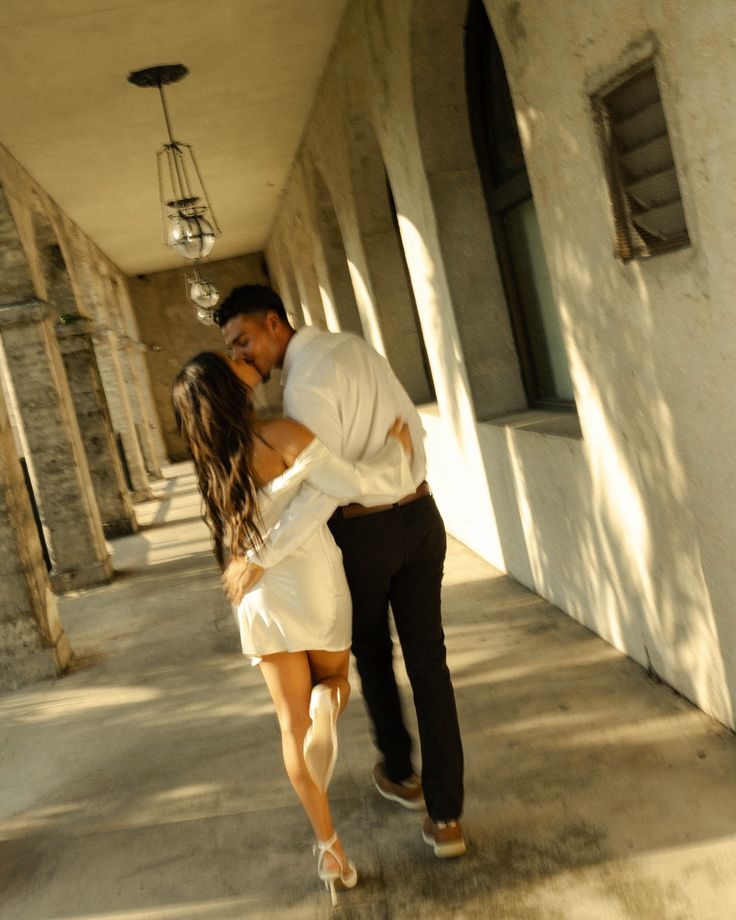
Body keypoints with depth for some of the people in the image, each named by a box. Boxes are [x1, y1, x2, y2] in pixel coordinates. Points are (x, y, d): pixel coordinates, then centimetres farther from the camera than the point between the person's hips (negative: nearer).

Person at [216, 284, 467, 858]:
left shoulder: (306, 382, -19)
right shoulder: (355, 346, 8)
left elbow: (321, 488, -29)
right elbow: (412, 427, 14)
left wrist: (262, 557, -26)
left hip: (362, 532, -7)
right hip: (420, 516, 7)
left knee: (373, 655, 19)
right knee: (428, 663, 8)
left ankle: (399, 773, 39)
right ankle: (445, 816, 12)